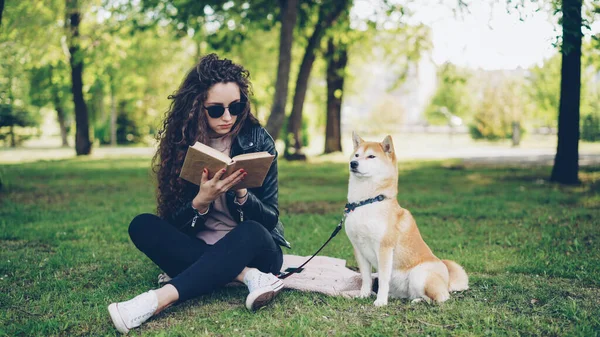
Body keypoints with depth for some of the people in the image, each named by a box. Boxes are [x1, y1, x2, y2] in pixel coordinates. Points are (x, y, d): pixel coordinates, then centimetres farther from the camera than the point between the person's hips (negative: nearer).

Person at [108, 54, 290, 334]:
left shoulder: (257, 140, -8)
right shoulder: (182, 144, -5)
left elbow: (270, 218, -8)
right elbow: (174, 224, -7)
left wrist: (241, 194, -29)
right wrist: (201, 201, -29)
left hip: (253, 248, -2)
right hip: (199, 249, 2)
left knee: (252, 231, -35)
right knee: (142, 226, -22)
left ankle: (158, 300, -45)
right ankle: (249, 276, -30)